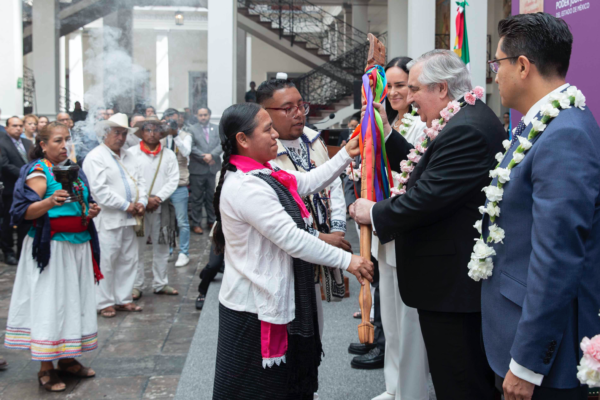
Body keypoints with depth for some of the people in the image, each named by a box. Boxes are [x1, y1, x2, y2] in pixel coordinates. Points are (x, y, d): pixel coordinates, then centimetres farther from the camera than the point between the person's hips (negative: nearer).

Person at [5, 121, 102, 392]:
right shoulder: (39, 171, -8)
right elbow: (26, 211, -18)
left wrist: (91, 211, 6)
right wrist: (50, 202, -34)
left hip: (79, 245, 8)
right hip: (51, 247, -7)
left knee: (75, 301, 11)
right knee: (50, 302, -4)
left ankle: (67, 359, 23)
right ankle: (45, 369, 5)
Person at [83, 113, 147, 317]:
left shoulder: (128, 157, 18)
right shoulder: (95, 157, -6)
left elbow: (140, 181, 15)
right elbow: (99, 189, -15)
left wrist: (141, 202, -4)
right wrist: (125, 205, -14)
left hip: (130, 218, 7)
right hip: (108, 220, -7)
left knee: (128, 260, 11)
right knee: (106, 262, -2)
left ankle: (123, 299, 21)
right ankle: (104, 302, 9)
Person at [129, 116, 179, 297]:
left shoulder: (169, 155, 8)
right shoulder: (131, 153, 0)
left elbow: (173, 180, 2)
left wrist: (157, 198, -11)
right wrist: (144, 200, -11)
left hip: (162, 207, 3)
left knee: (162, 248, 8)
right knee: (136, 248, 1)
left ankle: (160, 284, 19)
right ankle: (136, 286, 9)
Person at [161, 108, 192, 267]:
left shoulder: (185, 135, 0)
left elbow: (186, 151, -17)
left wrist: (175, 135, -25)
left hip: (179, 185, -3)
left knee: (182, 222, 1)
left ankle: (184, 253, 10)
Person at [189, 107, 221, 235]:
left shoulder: (216, 129, 12)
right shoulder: (192, 129, 2)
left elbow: (221, 145, 2)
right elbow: (191, 147, -6)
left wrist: (211, 155, -14)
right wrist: (204, 158, -12)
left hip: (214, 168, 3)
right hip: (198, 169, -3)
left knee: (212, 197, 8)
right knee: (197, 198, 2)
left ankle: (211, 221, 19)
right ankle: (196, 223, 9)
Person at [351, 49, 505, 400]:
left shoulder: (465, 130, -22)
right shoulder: (471, 117, 11)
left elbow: (427, 197, -25)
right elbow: (426, 171, 14)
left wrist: (374, 213, -11)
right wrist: (387, 131, 10)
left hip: (452, 284, -11)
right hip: (463, 280, 11)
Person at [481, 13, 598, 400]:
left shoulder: (565, 137, -24)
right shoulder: (541, 125, 7)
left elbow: (555, 261, -26)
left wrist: (527, 364, -21)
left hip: (545, 351, -9)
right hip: (520, 324, 9)